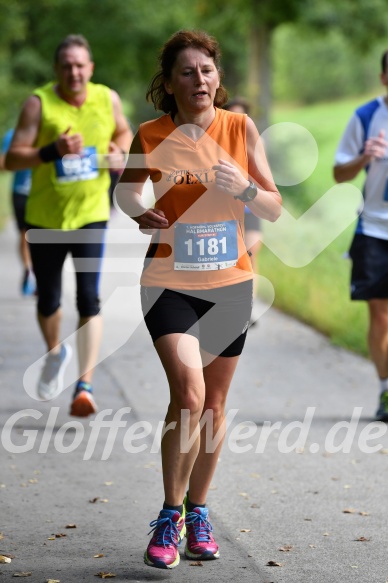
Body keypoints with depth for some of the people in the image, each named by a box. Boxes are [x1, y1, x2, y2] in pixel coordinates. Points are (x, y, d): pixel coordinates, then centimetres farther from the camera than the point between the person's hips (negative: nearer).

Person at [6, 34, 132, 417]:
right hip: (45, 217, 0)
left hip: (90, 215, 0)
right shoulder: (38, 103, -11)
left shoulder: (108, 99, -2)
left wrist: (121, 151, -3)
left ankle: (85, 385, -13)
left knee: (89, 299, -13)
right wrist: (52, 151, -31)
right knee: (48, 302, 13)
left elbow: (123, 133, 19)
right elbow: (12, 158, -16)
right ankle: (55, 353, 44)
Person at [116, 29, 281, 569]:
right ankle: (170, 515, -4)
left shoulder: (240, 128, -4)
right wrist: (139, 213, -9)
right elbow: (126, 188, 12)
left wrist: (243, 188, -20)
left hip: (230, 282, 3)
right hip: (170, 281, -2)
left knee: (215, 402, 11)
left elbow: (274, 208, 0)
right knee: (188, 392, -20)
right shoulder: (151, 135, -7)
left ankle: (198, 511, 30)